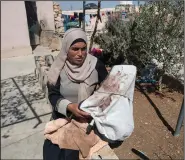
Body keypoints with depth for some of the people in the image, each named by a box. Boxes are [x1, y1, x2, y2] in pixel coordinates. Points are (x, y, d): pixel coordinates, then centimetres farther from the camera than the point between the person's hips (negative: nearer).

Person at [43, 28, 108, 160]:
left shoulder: (96, 65, -12)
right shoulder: (59, 67, -9)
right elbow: (53, 95, -10)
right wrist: (69, 107, -28)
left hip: (88, 117, -1)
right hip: (63, 117, 2)